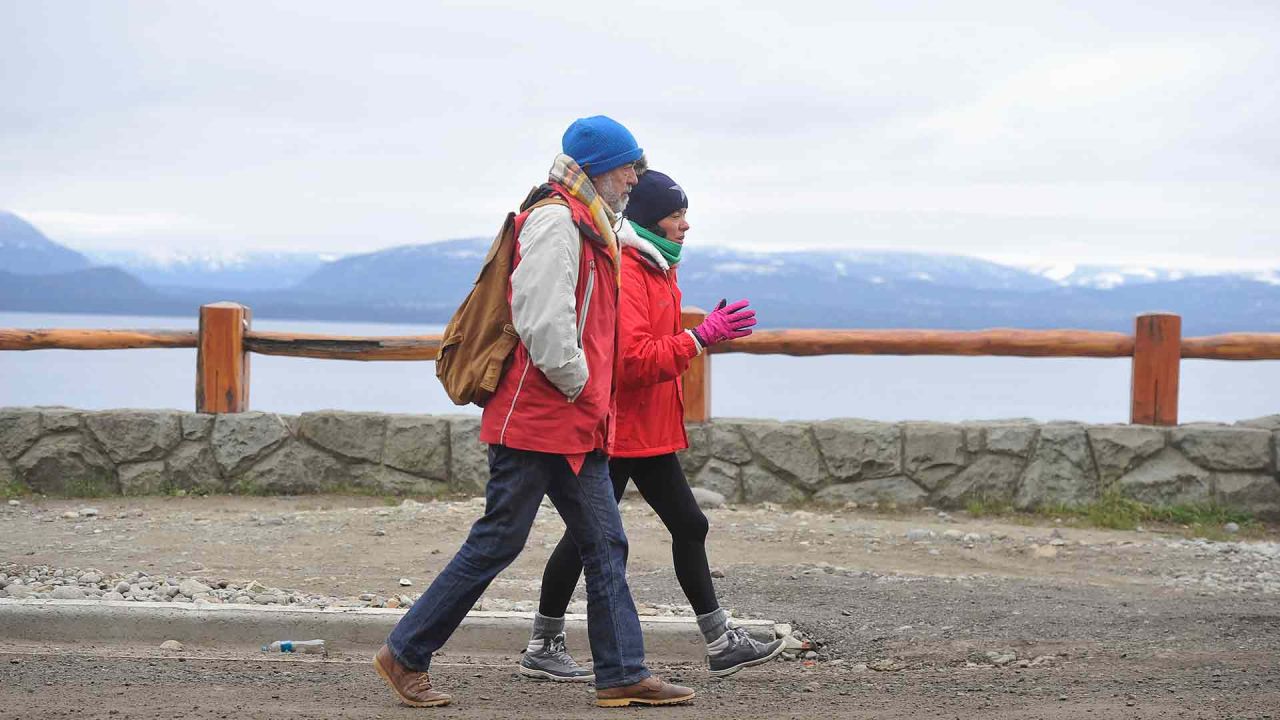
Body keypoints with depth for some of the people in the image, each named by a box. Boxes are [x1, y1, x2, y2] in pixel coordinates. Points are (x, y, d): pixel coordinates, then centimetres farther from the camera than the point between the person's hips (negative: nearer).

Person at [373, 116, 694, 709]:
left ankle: (623, 674, 12)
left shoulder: (587, 225, 18)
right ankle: (404, 655, 7)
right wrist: (575, 383, -13)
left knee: (604, 546, 8)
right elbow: (543, 321, -23)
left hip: (577, 425, 10)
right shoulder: (554, 220, -14)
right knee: (496, 543, -3)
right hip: (535, 419, -10)